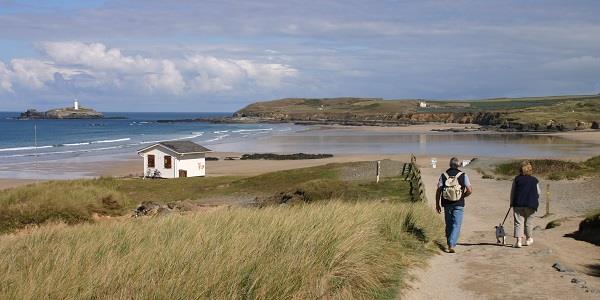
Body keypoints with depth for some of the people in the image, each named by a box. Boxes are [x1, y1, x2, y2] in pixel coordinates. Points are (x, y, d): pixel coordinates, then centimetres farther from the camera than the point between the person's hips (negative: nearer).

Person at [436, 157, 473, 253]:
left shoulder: (443, 176, -1)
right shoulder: (463, 175, -6)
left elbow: (438, 191, -4)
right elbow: (470, 190, -11)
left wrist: (437, 204, 4)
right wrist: (462, 196, 7)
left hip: (447, 204, 2)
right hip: (459, 205, -2)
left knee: (449, 224, 17)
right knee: (456, 225, 1)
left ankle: (450, 244, 28)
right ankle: (452, 245, -14)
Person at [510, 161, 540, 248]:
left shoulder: (516, 179, 4)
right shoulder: (535, 180, 6)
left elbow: (512, 192, 7)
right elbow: (538, 193, 9)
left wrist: (512, 203, 16)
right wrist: (536, 204, 21)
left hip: (518, 204, -1)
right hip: (530, 205, 1)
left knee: (518, 222, -3)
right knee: (528, 222, 15)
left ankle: (518, 240, -16)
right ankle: (528, 239, 29)